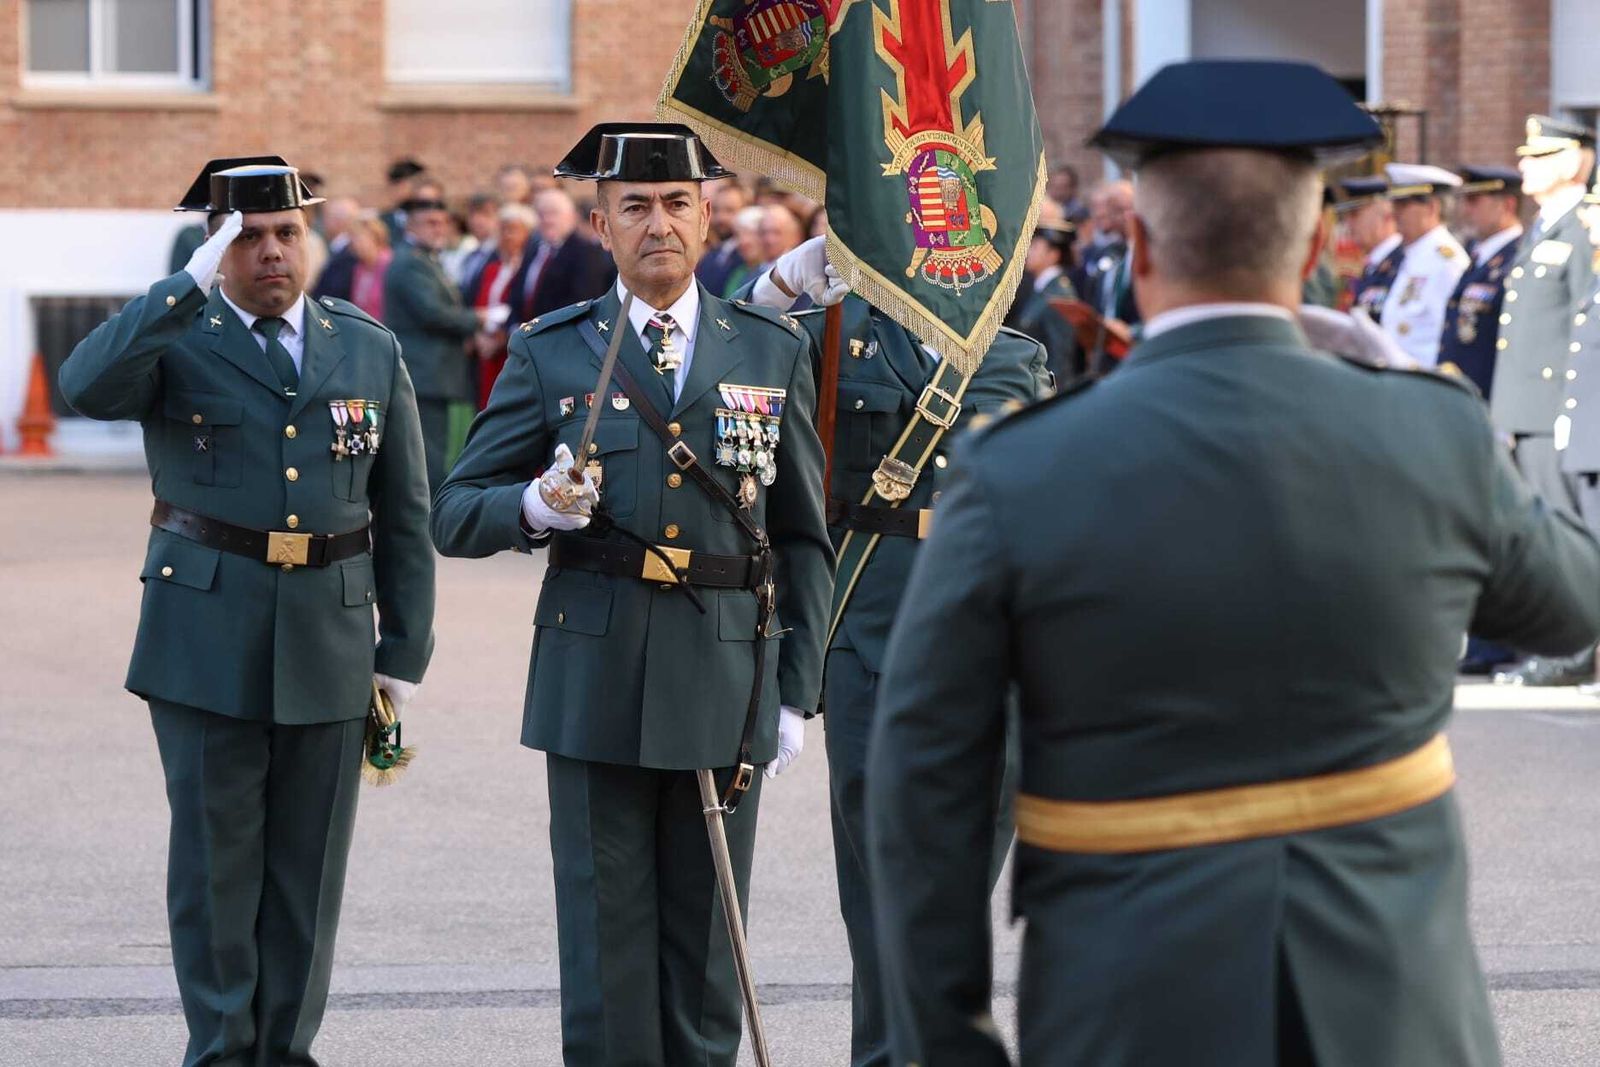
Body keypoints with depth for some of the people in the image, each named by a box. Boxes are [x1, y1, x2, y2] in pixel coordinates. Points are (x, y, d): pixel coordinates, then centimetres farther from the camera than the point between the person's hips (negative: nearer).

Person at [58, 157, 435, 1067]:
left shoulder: (371, 351, 10)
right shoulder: (173, 340, 1)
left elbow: (405, 518, 11)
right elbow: (87, 388, -23)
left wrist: (405, 654, 7)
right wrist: (194, 284, -24)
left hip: (329, 645, 3)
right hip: (208, 641, -2)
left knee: (309, 863, 7)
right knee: (217, 858, 2)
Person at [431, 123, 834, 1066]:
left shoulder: (775, 350, 7)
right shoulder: (550, 353, 4)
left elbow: (804, 538, 9)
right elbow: (457, 518, 3)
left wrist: (799, 691, 4)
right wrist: (537, 507, -18)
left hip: (727, 680, 1)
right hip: (595, 679, -1)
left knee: (707, 936, 6)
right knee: (607, 932, 2)